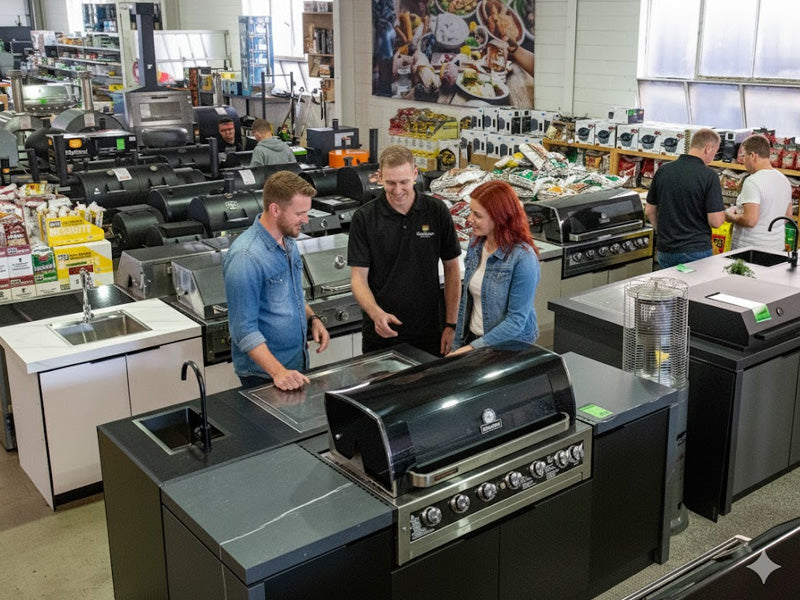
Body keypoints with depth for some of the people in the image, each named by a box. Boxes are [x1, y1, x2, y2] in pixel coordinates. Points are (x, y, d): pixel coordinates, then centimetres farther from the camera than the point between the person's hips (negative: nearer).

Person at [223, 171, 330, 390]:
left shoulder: (288, 242, 5)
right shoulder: (245, 257, -24)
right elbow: (244, 330, -24)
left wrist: (312, 318, 3)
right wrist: (278, 372, -31)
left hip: (298, 364, 9)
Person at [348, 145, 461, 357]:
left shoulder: (437, 212, -3)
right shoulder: (364, 218, -7)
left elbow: (452, 269, 4)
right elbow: (358, 277, -7)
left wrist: (450, 325, 0)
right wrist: (376, 313, -27)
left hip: (428, 332, 1)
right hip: (380, 333, -1)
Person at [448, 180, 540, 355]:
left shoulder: (523, 258, -17)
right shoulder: (475, 244, 3)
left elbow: (517, 320, -18)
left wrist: (474, 348, -21)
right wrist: (457, 345, 9)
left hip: (509, 347, -5)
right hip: (472, 338, 5)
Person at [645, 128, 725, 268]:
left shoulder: (663, 170, 3)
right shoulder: (708, 175, -12)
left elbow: (649, 211, 11)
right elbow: (716, 221, -14)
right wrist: (724, 214, 8)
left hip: (664, 251, 5)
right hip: (696, 250, -5)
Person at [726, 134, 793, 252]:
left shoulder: (752, 182, -18)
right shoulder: (784, 180, 9)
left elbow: (750, 220, -25)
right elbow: (788, 216, 18)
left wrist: (730, 217, -8)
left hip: (751, 247, -8)